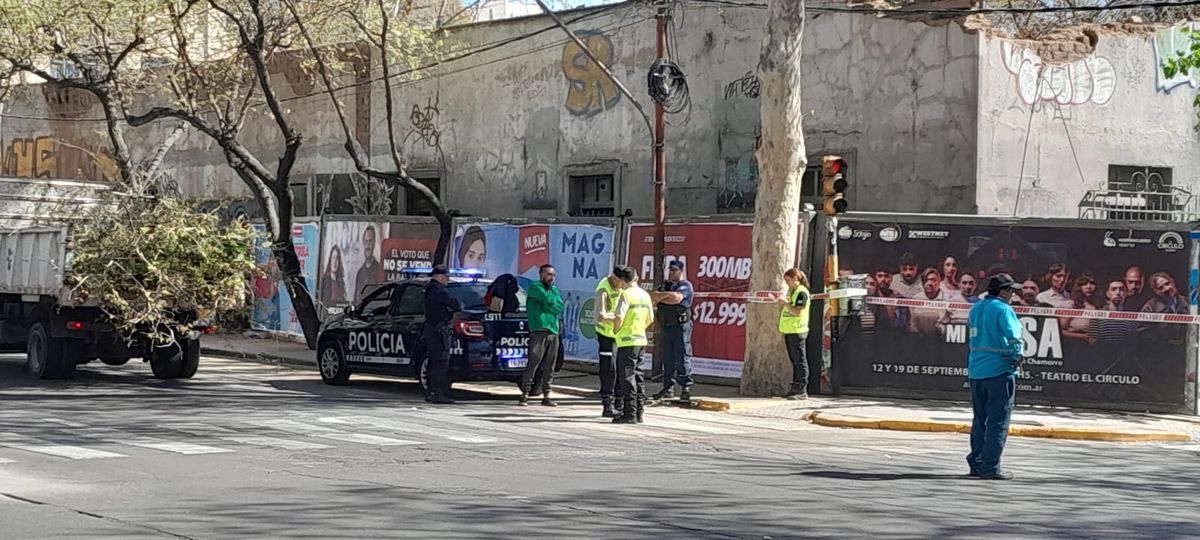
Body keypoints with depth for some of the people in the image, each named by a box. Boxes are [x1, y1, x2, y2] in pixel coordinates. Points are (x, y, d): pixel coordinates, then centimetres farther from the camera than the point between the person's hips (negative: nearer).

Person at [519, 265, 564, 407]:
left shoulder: (554, 289, 22)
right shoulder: (535, 287, 1)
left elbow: (560, 306, 7)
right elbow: (549, 300, -12)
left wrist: (550, 304, -5)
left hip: (554, 331, 7)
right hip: (539, 331, -7)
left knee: (549, 367, 6)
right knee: (533, 363, -11)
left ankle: (546, 396, 9)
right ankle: (525, 395, -11)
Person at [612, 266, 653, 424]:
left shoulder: (626, 294, -13)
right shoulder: (645, 295, 9)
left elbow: (619, 317, -20)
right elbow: (650, 319, 14)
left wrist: (615, 330, -3)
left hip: (627, 341, -7)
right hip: (641, 340, 7)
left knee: (627, 377, -4)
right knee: (638, 377, 12)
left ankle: (629, 414, -6)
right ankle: (638, 413, 15)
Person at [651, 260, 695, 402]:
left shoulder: (685, 285, -1)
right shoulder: (665, 285, 19)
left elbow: (677, 298, -18)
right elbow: (653, 296, 4)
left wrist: (660, 298, -5)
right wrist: (668, 294, -10)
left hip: (680, 325, -7)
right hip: (666, 326, 7)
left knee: (682, 357, -9)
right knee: (667, 359, 8)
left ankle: (686, 388, -8)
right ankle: (668, 388, 13)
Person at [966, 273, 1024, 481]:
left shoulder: (975, 309, 13)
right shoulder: (1003, 310, -12)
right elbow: (1014, 339, -20)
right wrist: (1017, 358, -3)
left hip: (976, 371, 7)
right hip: (999, 370, -7)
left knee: (980, 419, 15)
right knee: (998, 422, -2)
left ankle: (976, 462, 17)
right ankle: (990, 466, -3)